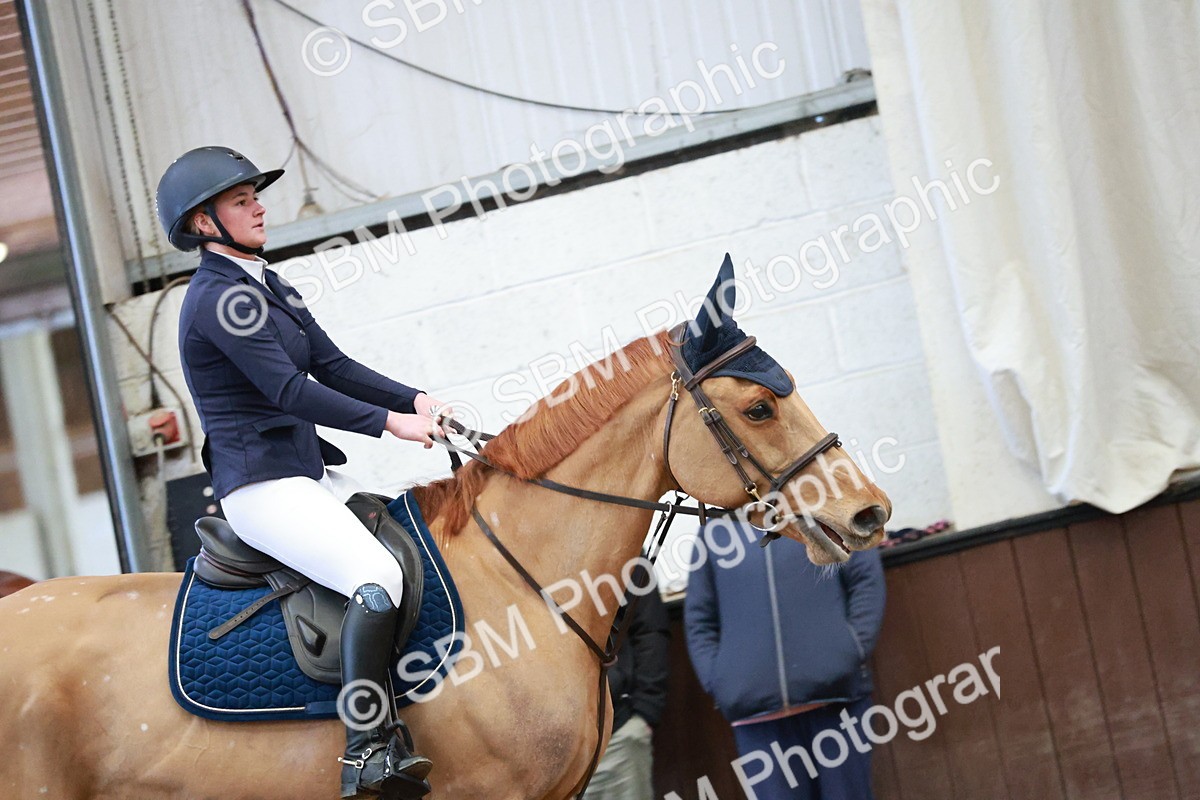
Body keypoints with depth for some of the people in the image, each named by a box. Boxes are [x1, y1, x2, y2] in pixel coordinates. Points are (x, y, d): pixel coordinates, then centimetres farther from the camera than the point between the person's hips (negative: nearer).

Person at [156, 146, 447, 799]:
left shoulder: (268, 286, 17)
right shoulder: (218, 299, -13)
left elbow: (334, 366, 13)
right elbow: (289, 390, -19)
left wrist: (416, 400, -1)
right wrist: (389, 422, -18)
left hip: (310, 474, 10)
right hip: (261, 486, -10)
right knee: (378, 576, -27)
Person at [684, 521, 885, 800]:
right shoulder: (715, 528, 15)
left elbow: (866, 578, 5)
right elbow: (699, 617, 14)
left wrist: (852, 650, -8)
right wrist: (718, 682, -1)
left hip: (835, 691, -1)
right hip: (755, 709, 1)